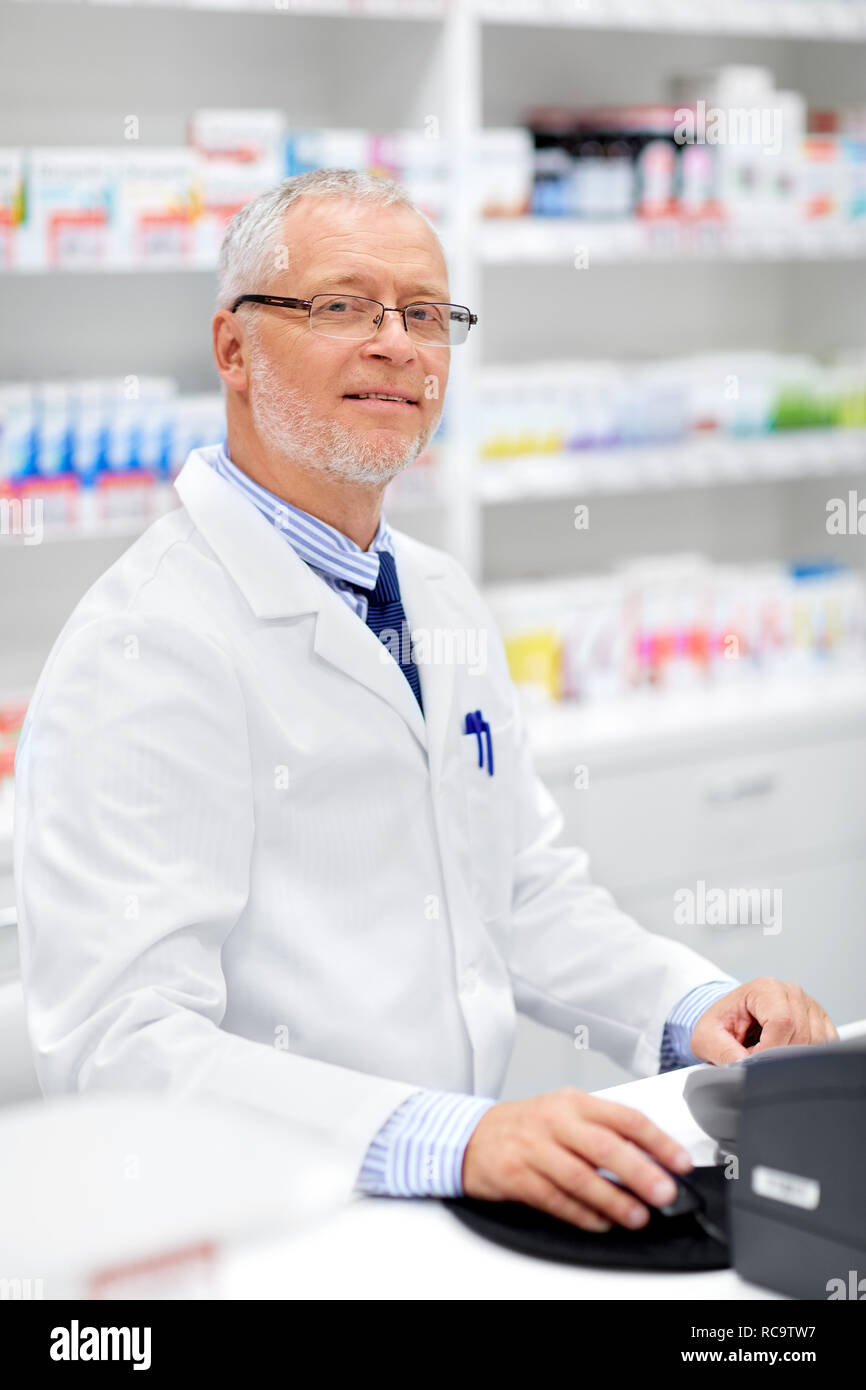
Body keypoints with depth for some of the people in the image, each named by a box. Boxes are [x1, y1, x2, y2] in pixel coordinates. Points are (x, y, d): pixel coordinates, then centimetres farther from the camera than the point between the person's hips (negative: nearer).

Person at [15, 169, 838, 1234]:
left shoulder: (447, 604, 14)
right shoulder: (145, 643, -14)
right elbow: (119, 1045, -22)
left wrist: (694, 1007, 2)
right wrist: (452, 1140, -33)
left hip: (469, 1201, 7)